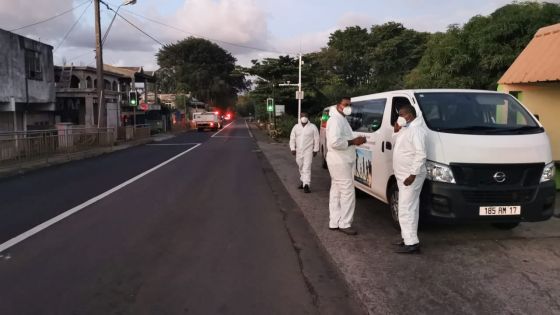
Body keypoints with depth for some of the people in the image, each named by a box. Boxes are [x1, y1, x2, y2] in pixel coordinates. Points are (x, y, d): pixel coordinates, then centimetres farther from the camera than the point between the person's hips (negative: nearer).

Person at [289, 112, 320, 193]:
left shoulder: (313, 127, -1)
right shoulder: (296, 127, 9)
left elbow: (316, 139, -1)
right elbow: (292, 139, 9)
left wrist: (315, 150, -4)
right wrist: (293, 148, 1)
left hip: (308, 151, -4)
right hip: (298, 151, 5)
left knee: (307, 168, -13)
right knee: (301, 168, 14)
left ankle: (306, 185, -18)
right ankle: (303, 181, 29)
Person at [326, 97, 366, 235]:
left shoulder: (342, 119, 18)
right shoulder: (335, 120, -16)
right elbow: (335, 142, -29)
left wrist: (355, 140, 7)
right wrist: (353, 142, -20)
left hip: (340, 162, 11)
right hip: (340, 162, -11)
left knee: (336, 192, 13)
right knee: (348, 192, -7)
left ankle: (334, 222, 20)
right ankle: (344, 224, 0)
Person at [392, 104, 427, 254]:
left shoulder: (416, 129, -18)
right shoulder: (406, 129, 14)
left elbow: (420, 154, -24)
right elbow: (398, 144, 25)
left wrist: (412, 174, -25)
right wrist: (396, 131, 8)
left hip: (410, 176, -10)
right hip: (403, 175, 10)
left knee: (406, 209, -10)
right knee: (410, 208, 15)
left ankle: (411, 243, -6)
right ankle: (409, 238, 23)